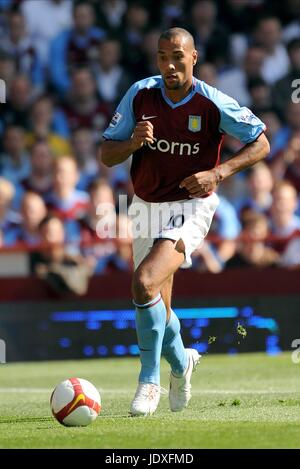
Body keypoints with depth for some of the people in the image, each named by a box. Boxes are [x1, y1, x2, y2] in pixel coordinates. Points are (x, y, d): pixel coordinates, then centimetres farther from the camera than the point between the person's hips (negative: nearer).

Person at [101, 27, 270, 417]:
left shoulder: (214, 104, -14)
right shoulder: (140, 95, -6)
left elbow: (261, 144, -3)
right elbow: (107, 155, -2)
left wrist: (217, 173, -17)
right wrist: (134, 141, -24)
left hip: (191, 207, -4)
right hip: (146, 208, 5)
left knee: (144, 282, -26)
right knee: (157, 306, 11)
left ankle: (149, 381, -12)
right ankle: (180, 361, 44)